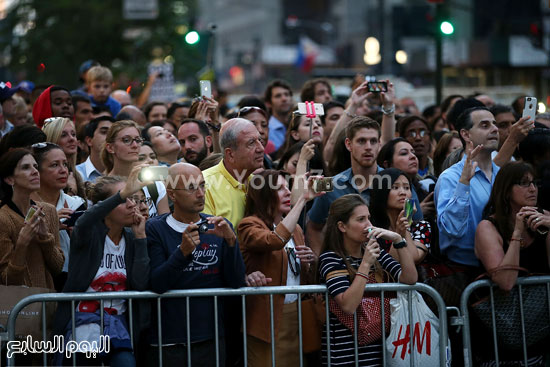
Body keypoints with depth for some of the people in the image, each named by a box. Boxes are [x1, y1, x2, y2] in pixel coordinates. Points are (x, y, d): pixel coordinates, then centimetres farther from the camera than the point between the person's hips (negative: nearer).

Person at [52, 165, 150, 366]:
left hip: (118, 322, 3)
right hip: (82, 318, -3)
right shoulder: (90, 233, -5)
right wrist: (123, 193, -43)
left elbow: (141, 284, -7)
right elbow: (84, 223, -33)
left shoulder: (131, 239, 7)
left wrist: (140, 237, -5)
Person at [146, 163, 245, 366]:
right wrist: (183, 252, -26)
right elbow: (157, 285, -13)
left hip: (212, 339, 3)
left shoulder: (219, 228, 7)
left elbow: (237, 282, -1)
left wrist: (231, 241, -14)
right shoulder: (155, 229, -3)